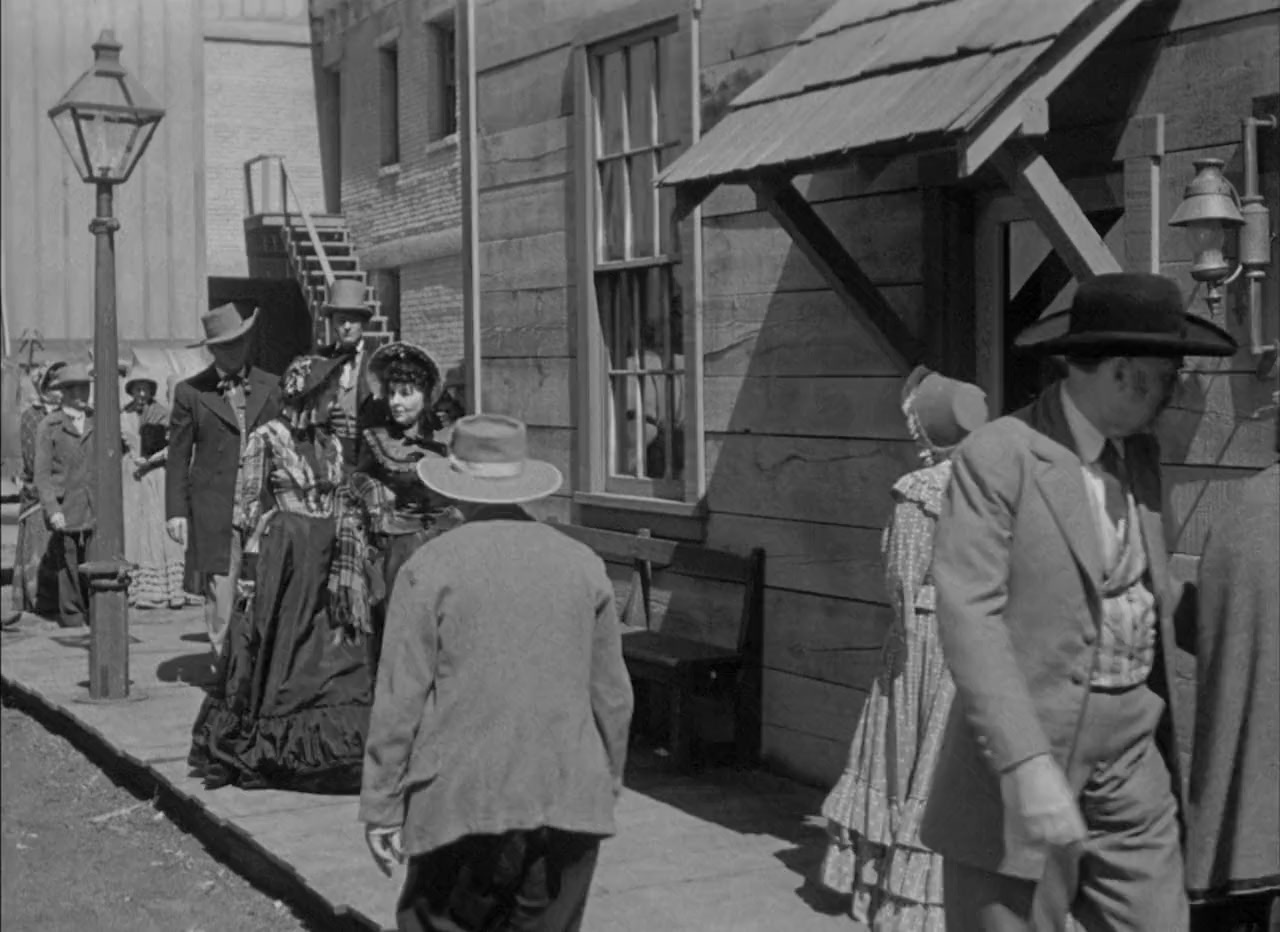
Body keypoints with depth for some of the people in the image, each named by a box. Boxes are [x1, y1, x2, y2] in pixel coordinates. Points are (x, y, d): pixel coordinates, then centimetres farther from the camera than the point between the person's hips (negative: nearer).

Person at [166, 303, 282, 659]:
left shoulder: (270, 387, 11)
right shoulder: (190, 392, 5)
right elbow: (177, 456, 7)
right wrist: (176, 510, 1)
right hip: (214, 508, -1)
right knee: (219, 591, -4)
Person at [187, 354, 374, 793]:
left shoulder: (329, 444, 13)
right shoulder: (265, 439, -5)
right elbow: (248, 509, -5)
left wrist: (345, 574, 11)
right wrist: (253, 568, -10)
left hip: (323, 563, 5)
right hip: (279, 555, -5)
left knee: (337, 665, 0)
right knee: (274, 656, 0)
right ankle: (252, 757, 10)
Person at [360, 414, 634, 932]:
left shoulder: (430, 568, -4)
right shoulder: (582, 565, 7)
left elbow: (399, 699, -5)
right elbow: (612, 696, 11)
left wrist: (380, 807, 2)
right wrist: (607, 786, 24)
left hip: (461, 803, -3)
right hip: (567, 802, 3)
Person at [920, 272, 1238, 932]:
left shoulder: (1140, 455, 11)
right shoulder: (996, 458, -13)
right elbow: (968, 614, -20)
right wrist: (1029, 767, -27)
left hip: (1132, 760, 7)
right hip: (1020, 756, -6)